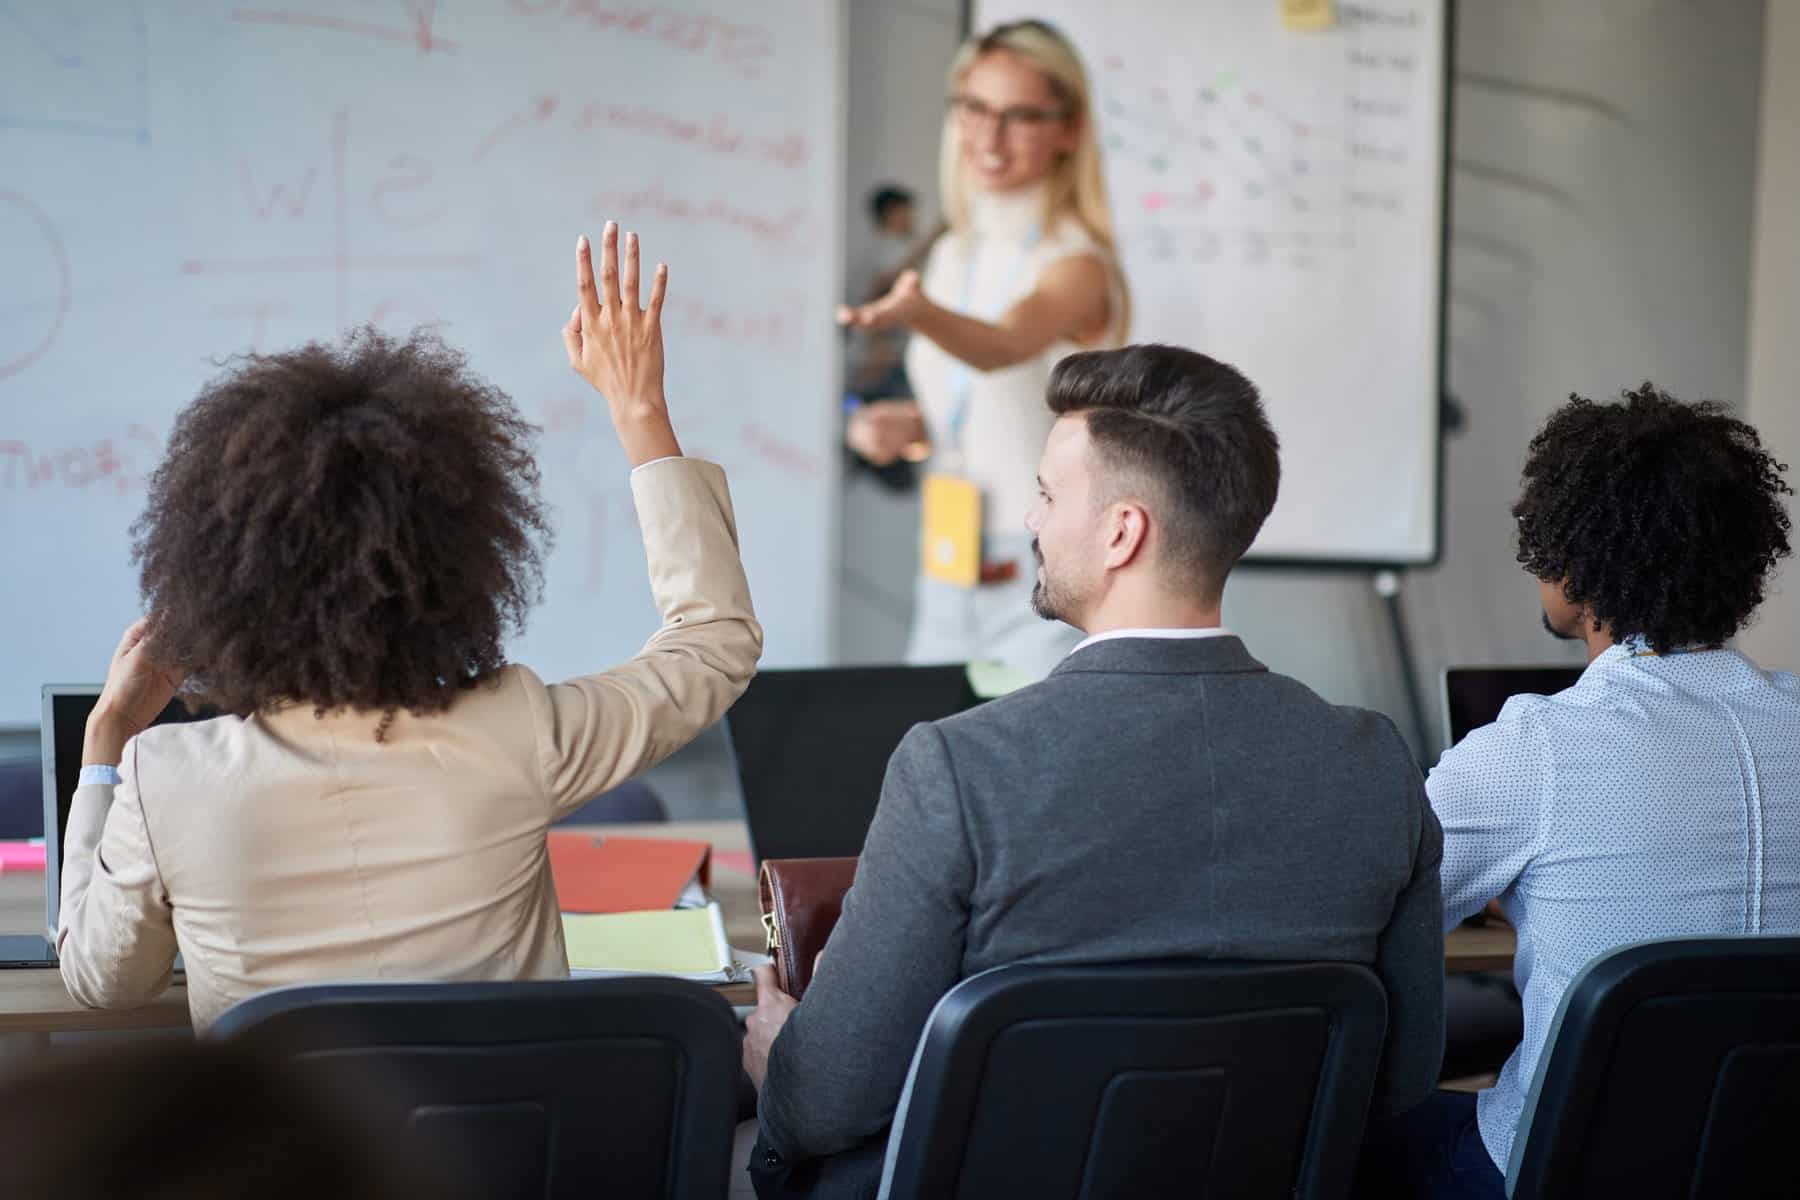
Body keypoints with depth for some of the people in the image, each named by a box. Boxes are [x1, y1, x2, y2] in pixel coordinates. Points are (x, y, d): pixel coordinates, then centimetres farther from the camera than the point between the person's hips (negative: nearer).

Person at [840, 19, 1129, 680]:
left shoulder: (1078, 266, -12)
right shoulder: (951, 256, 10)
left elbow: (1004, 344, -33)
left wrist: (918, 313, -53)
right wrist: (904, 426, 0)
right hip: (946, 582, 7)